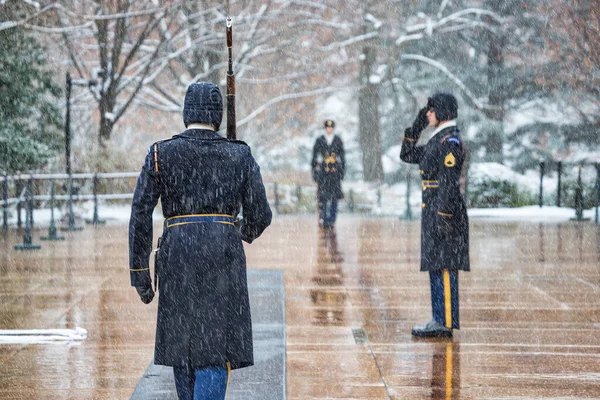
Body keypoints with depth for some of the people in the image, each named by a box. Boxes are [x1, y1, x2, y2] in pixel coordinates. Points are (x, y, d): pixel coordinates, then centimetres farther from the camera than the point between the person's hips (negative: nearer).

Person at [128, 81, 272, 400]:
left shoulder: (160, 154, 2)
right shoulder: (241, 156, 3)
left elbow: (140, 215, -3)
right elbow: (260, 216, 4)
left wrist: (139, 272, 3)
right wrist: (246, 232, 29)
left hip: (177, 258, 1)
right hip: (224, 259, -1)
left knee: (182, 341, 18)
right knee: (216, 349, -1)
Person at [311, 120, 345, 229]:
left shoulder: (338, 140, 8)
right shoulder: (319, 140, 5)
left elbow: (342, 156, 12)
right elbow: (314, 156, 7)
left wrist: (342, 170, 7)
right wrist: (314, 171, 3)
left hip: (335, 171, 1)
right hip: (322, 171, -1)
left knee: (334, 196, 0)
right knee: (322, 195, -8)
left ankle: (332, 220, 5)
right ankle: (323, 219, -3)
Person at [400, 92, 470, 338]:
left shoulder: (450, 141, -14)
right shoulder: (437, 139, 16)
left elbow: (449, 183, -20)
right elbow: (407, 156, 24)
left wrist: (441, 217, -23)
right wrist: (416, 126, 15)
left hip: (444, 209, -10)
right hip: (433, 211, 10)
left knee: (444, 267, -7)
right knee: (435, 267, 12)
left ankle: (446, 324, -4)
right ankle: (439, 321, 17)